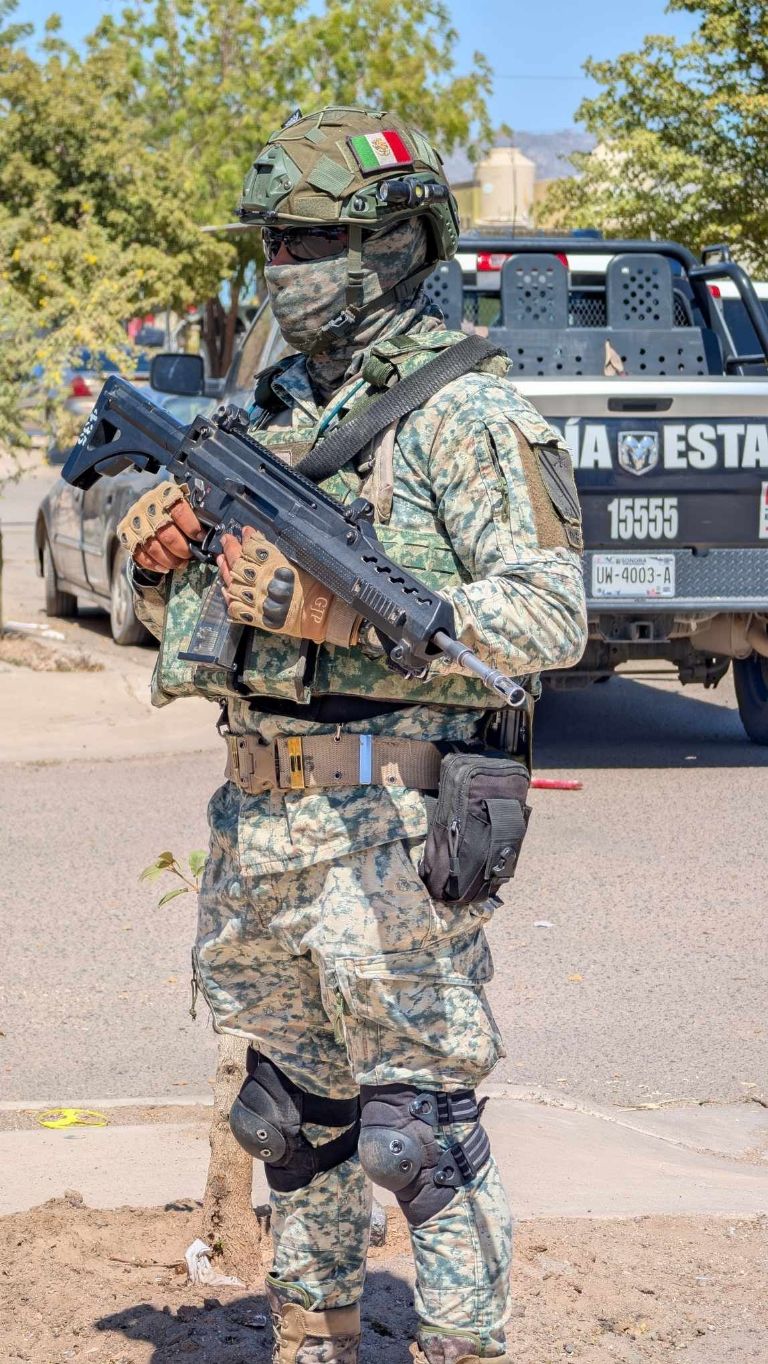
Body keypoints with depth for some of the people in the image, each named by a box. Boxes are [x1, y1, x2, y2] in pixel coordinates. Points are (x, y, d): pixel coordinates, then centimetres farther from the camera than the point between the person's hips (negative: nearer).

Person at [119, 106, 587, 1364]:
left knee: (421, 1123, -6)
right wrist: (163, 566, -1)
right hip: (261, 822, 8)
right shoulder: (275, 413, 16)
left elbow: (551, 618, -18)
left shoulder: (465, 414, -9)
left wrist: (345, 616, -24)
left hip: (392, 832, -8)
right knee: (295, 1113, 16)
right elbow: (199, 625, 22)